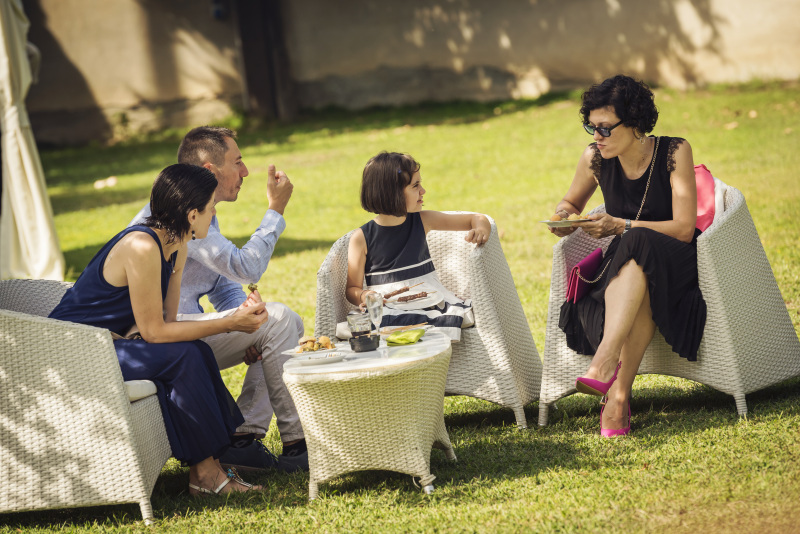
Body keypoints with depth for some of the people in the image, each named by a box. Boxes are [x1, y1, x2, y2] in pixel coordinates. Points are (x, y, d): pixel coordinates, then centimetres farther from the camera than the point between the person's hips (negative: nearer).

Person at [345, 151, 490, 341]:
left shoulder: (422, 222, 9)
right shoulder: (362, 238, 1)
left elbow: (477, 219, 15)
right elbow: (352, 288, 6)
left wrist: (481, 228, -9)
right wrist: (364, 296, -18)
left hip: (431, 303, 2)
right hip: (389, 310, -2)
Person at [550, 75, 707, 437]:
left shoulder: (674, 152, -12)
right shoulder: (595, 159, -2)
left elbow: (684, 229, -16)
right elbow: (571, 202, 20)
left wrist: (621, 226, -25)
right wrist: (565, 216, -6)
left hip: (675, 262, -3)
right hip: (629, 267, 3)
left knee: (638, 244, -38)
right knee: (640, 298, -35)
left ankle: (605, 363, -50)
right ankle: (619, 394, -44)